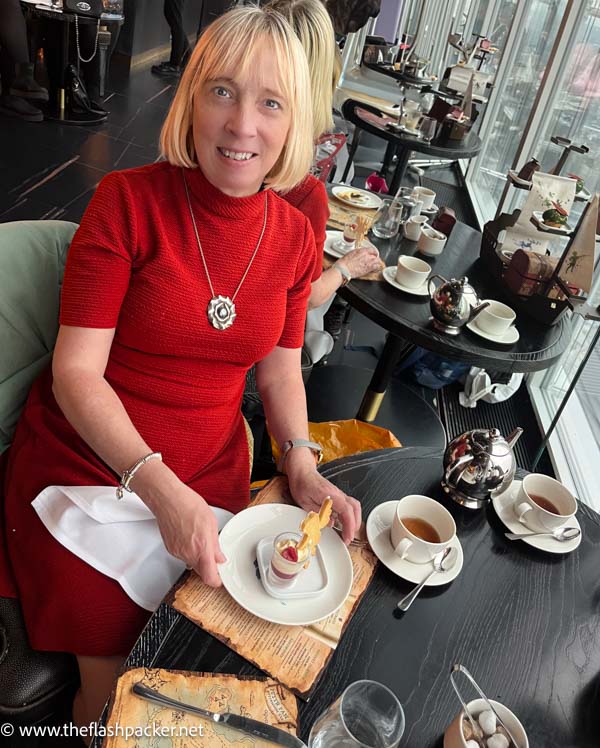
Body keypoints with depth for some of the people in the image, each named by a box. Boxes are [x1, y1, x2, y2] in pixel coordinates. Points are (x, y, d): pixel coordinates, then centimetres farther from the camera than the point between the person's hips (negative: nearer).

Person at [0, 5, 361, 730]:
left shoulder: (294, 236, -1)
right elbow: (76, 371, -16)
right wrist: (157, 485, -26)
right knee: (109, 677, 3)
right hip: (88, 466, -3)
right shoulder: (129, 200, -14)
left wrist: (301, 465, -7)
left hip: (207, 474, 4)